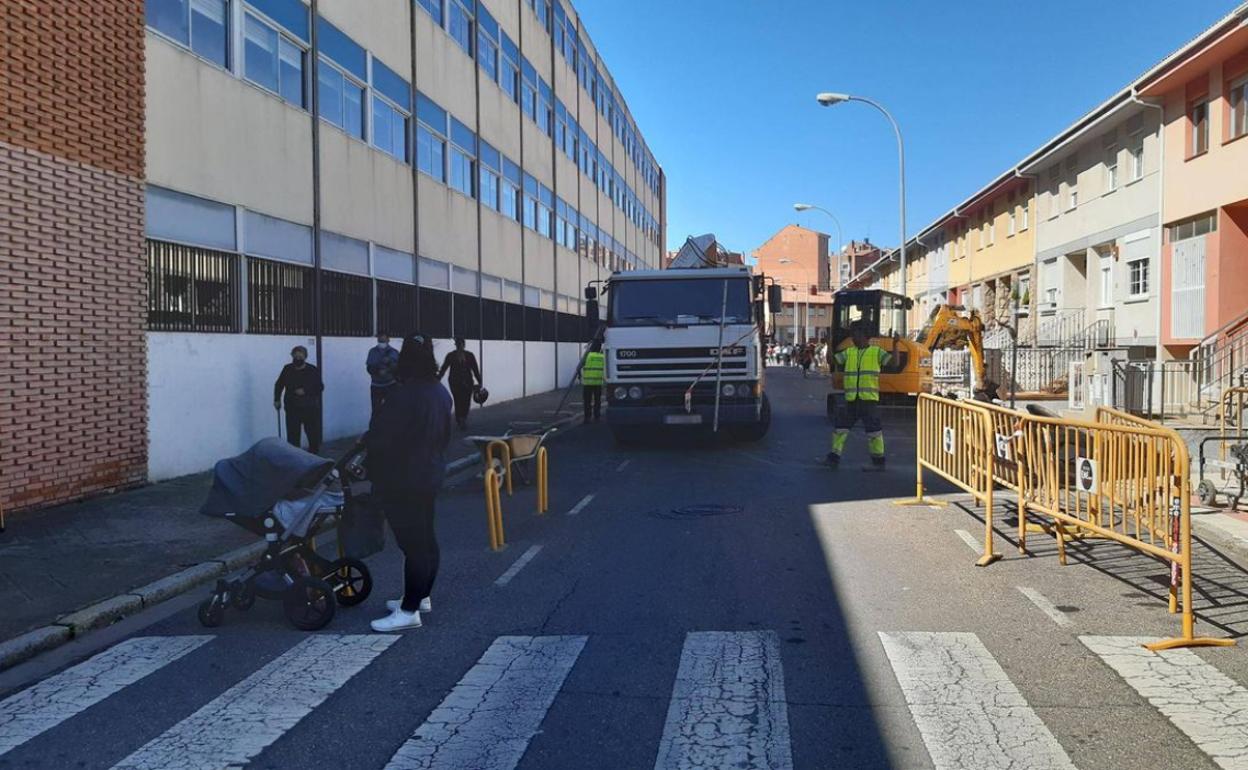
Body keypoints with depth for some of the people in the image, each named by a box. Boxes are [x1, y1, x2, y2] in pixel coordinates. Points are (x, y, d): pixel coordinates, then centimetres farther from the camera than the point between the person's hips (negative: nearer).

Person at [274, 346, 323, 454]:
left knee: (313, 433, 1)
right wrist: (277, 399, 9)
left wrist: (305, 391, -15)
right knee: (292, 435, -2)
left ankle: (314, 454, 18)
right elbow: (279, 385, 17)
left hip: (310, 408, -1)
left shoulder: (313, 370, -2)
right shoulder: (287, 369, 5)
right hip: (292, 408, 1)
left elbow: (320, 387, -3)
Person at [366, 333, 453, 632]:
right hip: (430, 475, 9)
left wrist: (365, 440, -1)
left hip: (402, 482, -9)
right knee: (426, 538, 17)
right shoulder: (440, 392, 6)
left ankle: (410, 611, -1)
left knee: (412, 543, -6)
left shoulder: (404, 395, -23)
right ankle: (421, 596, 30)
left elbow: (381, 437, -21)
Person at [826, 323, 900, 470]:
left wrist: (895, 344, -14)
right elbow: (832, 360, 10)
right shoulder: (848, 352, 14)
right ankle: (834, 458, 11)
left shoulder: (876, 351, 4)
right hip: (851, 400, 4)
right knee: (841, 427, 4)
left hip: (869, 399, -4)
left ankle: (878, 461, 11)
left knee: (873, 430, 0)